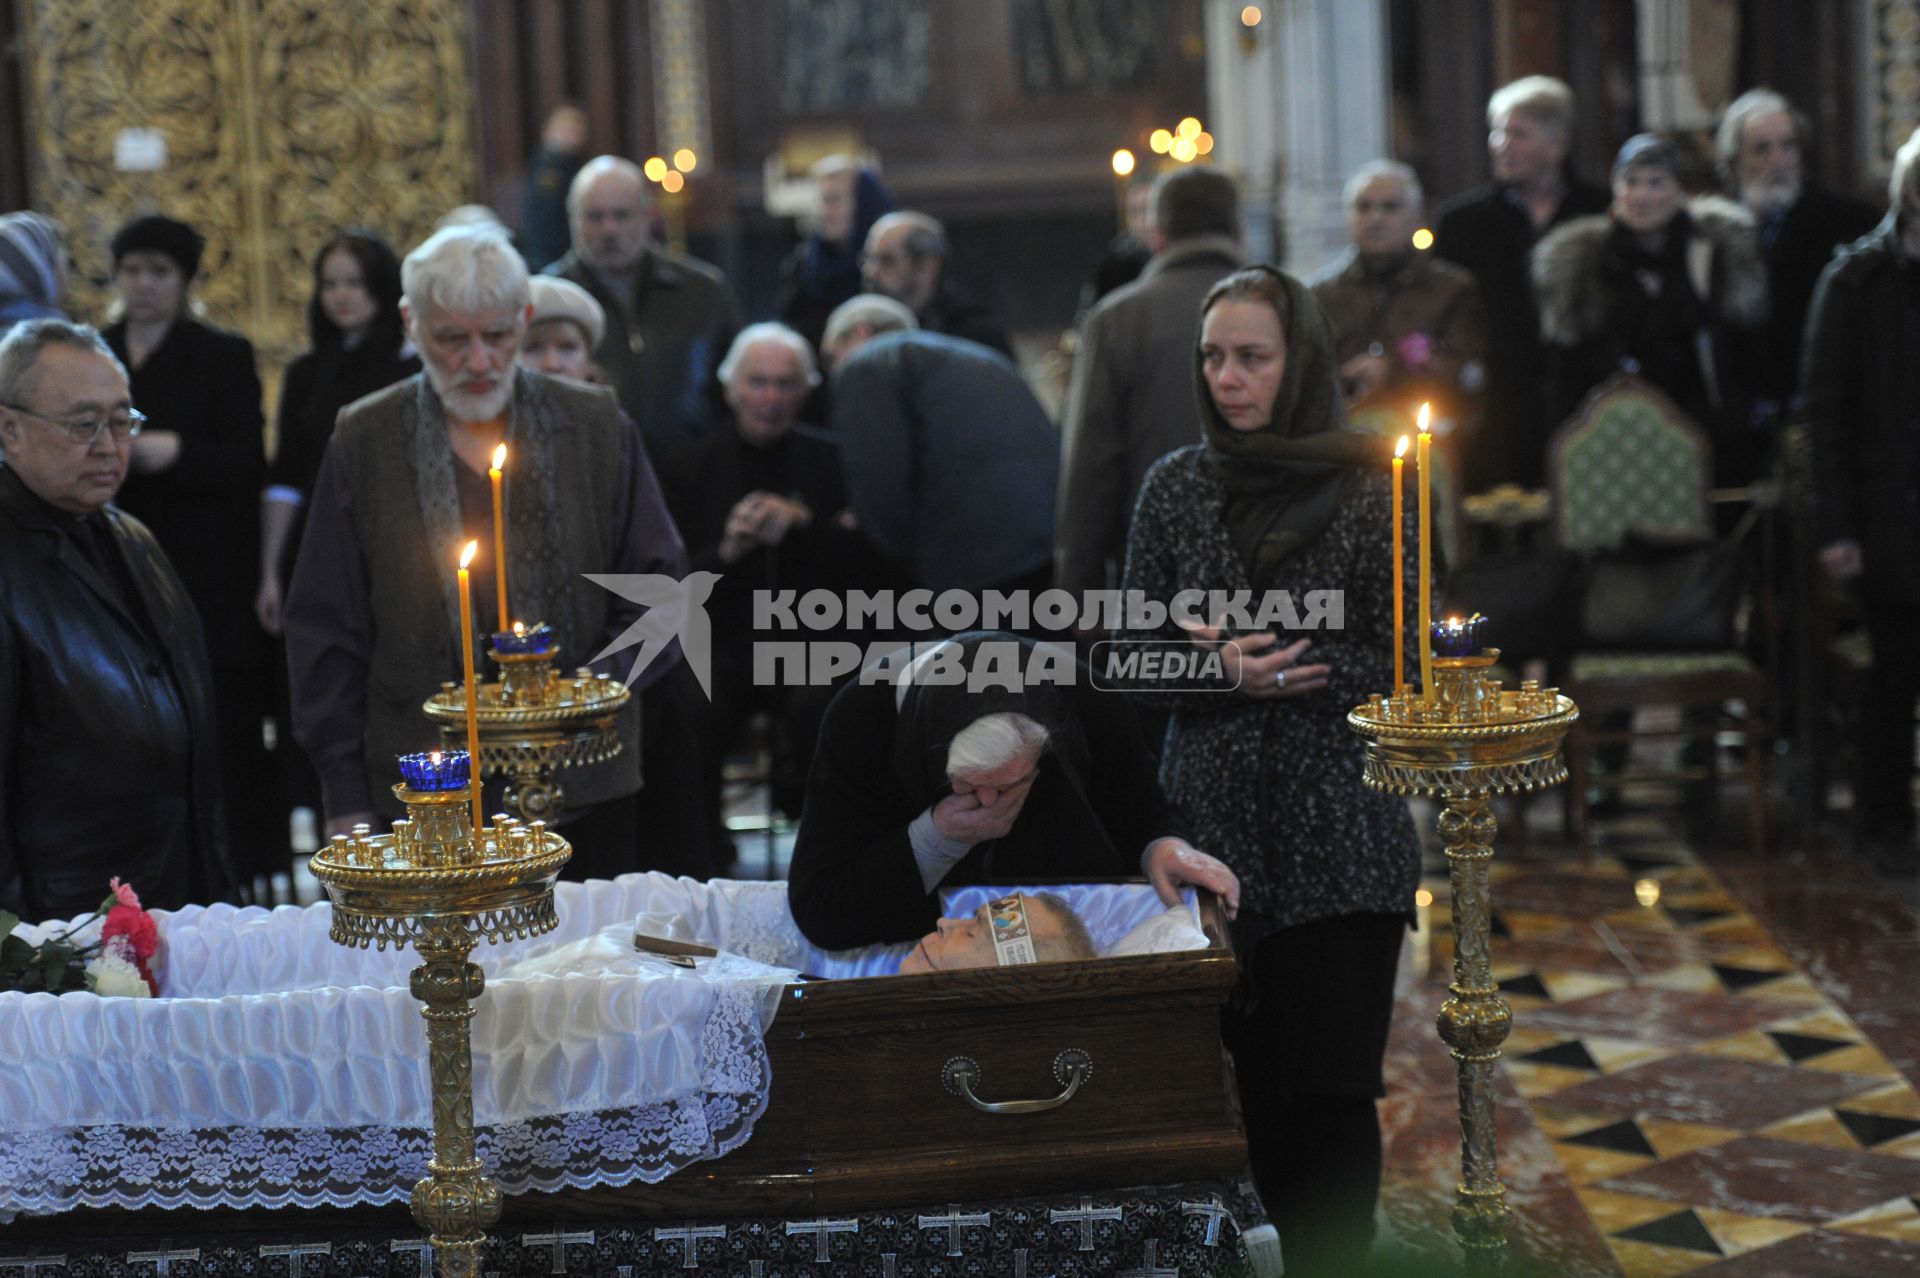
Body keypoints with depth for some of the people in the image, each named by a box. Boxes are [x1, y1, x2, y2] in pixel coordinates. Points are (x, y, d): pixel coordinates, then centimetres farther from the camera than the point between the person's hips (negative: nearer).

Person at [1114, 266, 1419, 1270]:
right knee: (1243, 1080, 6)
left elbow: (1400, 666, -6)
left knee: (1329, 1085, -3)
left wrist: (1271, 666, -14)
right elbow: (1133, 661, 5)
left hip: (1339, 836, -3)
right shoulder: (1176, 488, 6)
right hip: (1213, 828, 3)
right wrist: (1224, 672, -13)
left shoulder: (1368, 488, -4)